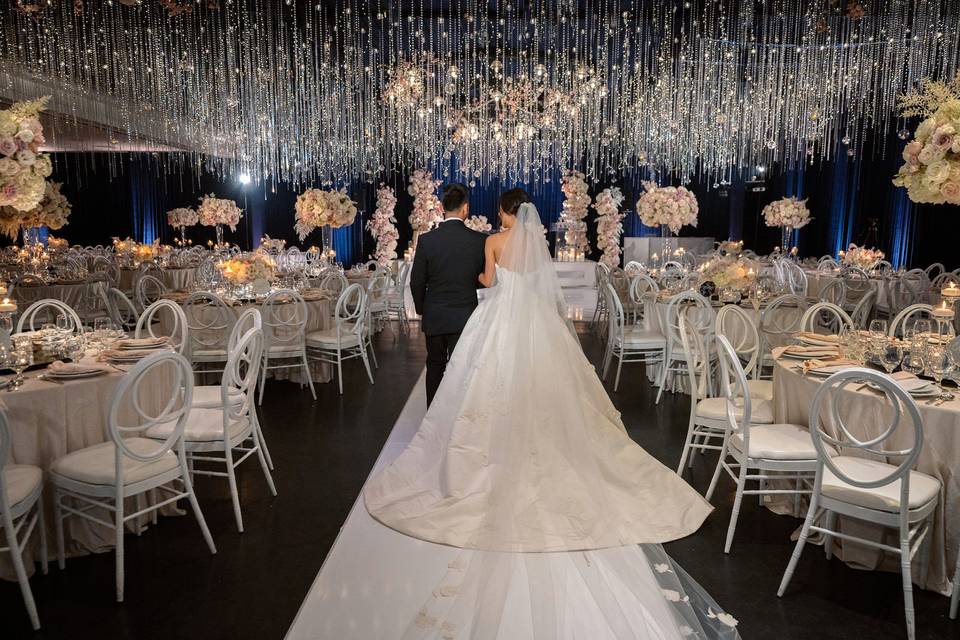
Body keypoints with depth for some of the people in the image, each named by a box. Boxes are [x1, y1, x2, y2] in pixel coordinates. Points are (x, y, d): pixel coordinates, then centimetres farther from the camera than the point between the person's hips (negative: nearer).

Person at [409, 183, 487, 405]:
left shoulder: (426, 240, -10)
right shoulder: (479, 240, -10)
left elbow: (416, 283, -4)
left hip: (434, 318, 1)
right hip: (465, 318, -1)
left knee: (435, 366, 20)